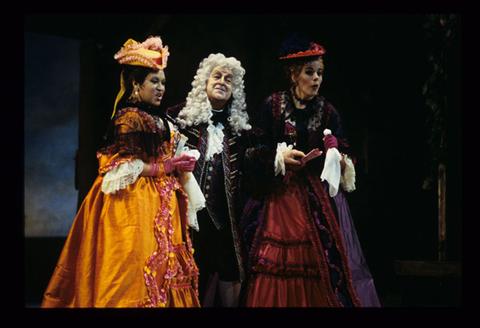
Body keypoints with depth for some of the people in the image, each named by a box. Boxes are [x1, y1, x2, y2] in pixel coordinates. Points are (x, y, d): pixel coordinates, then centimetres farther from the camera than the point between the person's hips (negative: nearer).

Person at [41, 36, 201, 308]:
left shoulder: (159, 121, 18)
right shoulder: (130, 117, -8)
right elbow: (124, 166, -16)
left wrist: (179, 167, 5)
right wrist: (165, 168, -14)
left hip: (160, 203, 8)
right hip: (135, 203, -8)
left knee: (164, 269, 4)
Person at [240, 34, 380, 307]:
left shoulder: (328, 112, 8)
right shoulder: (273, 106, 3)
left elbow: (345, 155, 7)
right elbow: (255, 150, 0)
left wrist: (341, 159, -15)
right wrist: (280, 157, -15)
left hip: (316, 195, 1)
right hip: (279, 193, -1)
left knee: (317, 262, -7)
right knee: (277, 264, -4)